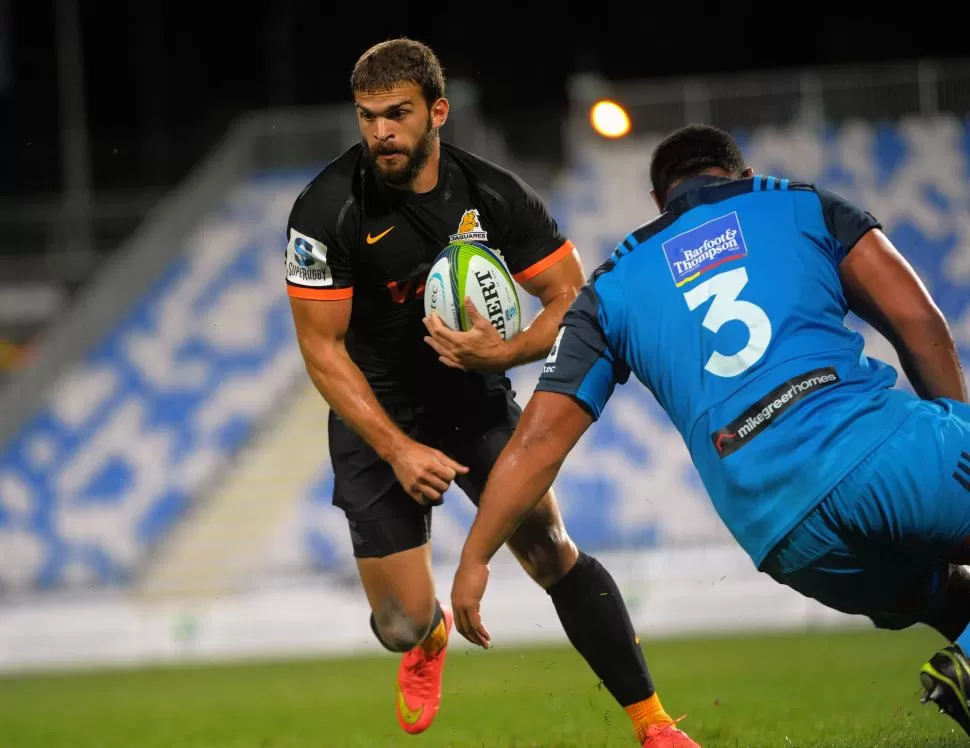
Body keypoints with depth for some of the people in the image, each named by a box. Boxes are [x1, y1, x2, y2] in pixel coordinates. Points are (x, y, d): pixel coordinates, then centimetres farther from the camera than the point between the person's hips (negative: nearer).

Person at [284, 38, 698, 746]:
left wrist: (505, 351, -28)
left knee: (551, 551, -13)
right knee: (400, 625, -4)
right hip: (379, 416, -1)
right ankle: (431, 637, 37)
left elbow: (573, 301, -8)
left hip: (478, 397, 1)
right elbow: (323, 348, -15)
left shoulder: (495, 195, -13)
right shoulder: (327, 210, -19)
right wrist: (397, 449, -22)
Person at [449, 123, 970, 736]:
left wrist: (475, 559, 28)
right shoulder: (802, 204, 19)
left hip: (790, 539, 3)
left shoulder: (614, 287, 23)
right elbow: (919, 321, 7)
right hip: (888, 450, -3)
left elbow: (539, 440, 20)